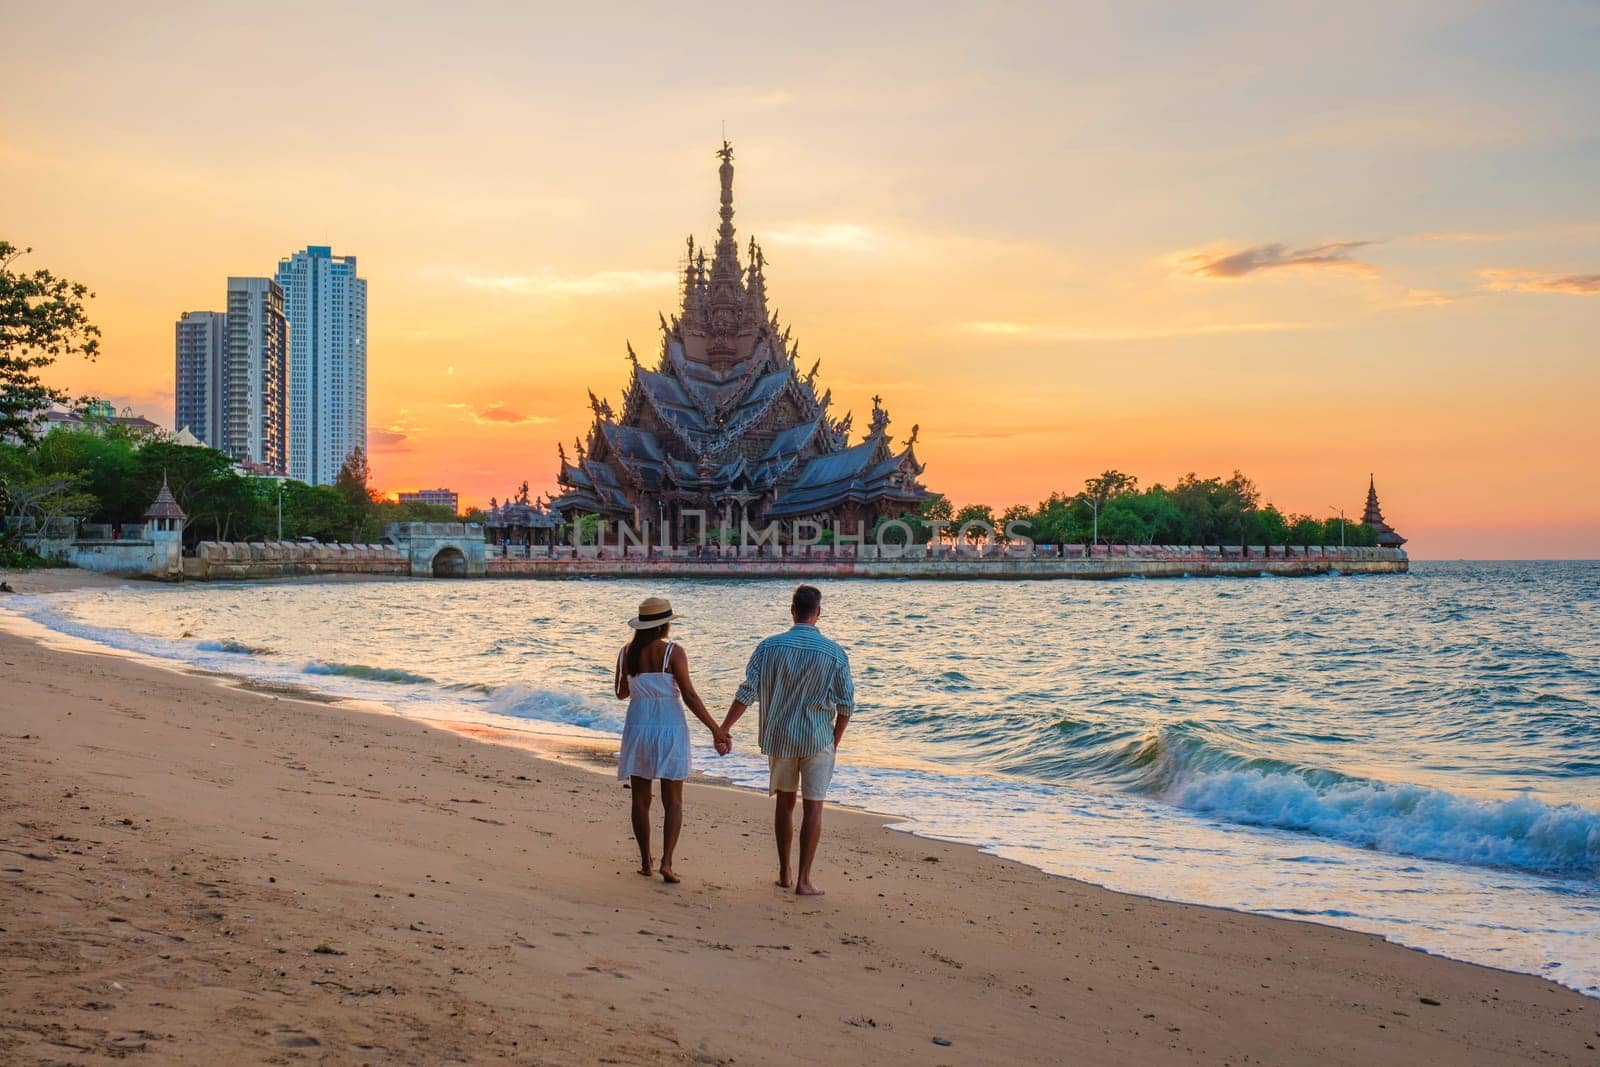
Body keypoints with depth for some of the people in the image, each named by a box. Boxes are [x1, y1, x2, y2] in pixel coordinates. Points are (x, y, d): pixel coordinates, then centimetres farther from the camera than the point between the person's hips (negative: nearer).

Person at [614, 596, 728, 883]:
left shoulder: (626, 653, 2)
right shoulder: (673, 652, -10)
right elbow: (689, 695, -13)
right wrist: (715, 729, -9)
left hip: (638, 727, 3)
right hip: (670, 728, -3)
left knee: (640, 799, 12)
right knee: (673, 801, 4)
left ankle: (645, 863, 15)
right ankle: (666, 862, -9)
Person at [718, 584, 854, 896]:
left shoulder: (770, 647, -6)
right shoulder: (834, 653, -8)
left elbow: (747, 692, -10)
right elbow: (846, 704, -6)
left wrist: (724, 729, -5)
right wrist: (835, 741, 8)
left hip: (779, 737, 2)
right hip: (818, 740, -2)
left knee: (784, 802, 17)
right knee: (812, 808, 3)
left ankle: (784, 873, 23)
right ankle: (803, 881, 0)